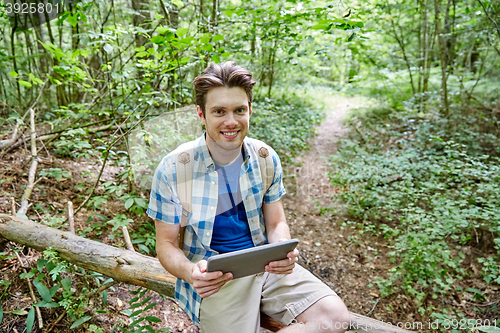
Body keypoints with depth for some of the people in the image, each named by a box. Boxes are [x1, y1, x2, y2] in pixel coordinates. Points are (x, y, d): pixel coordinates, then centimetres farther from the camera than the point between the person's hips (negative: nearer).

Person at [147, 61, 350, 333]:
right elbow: (166, 244, -5)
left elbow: (276, 223, 7)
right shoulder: (172, 170, -13)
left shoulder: (266, 158, -2)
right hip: (214, 278, -3)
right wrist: (191, 272, -27)